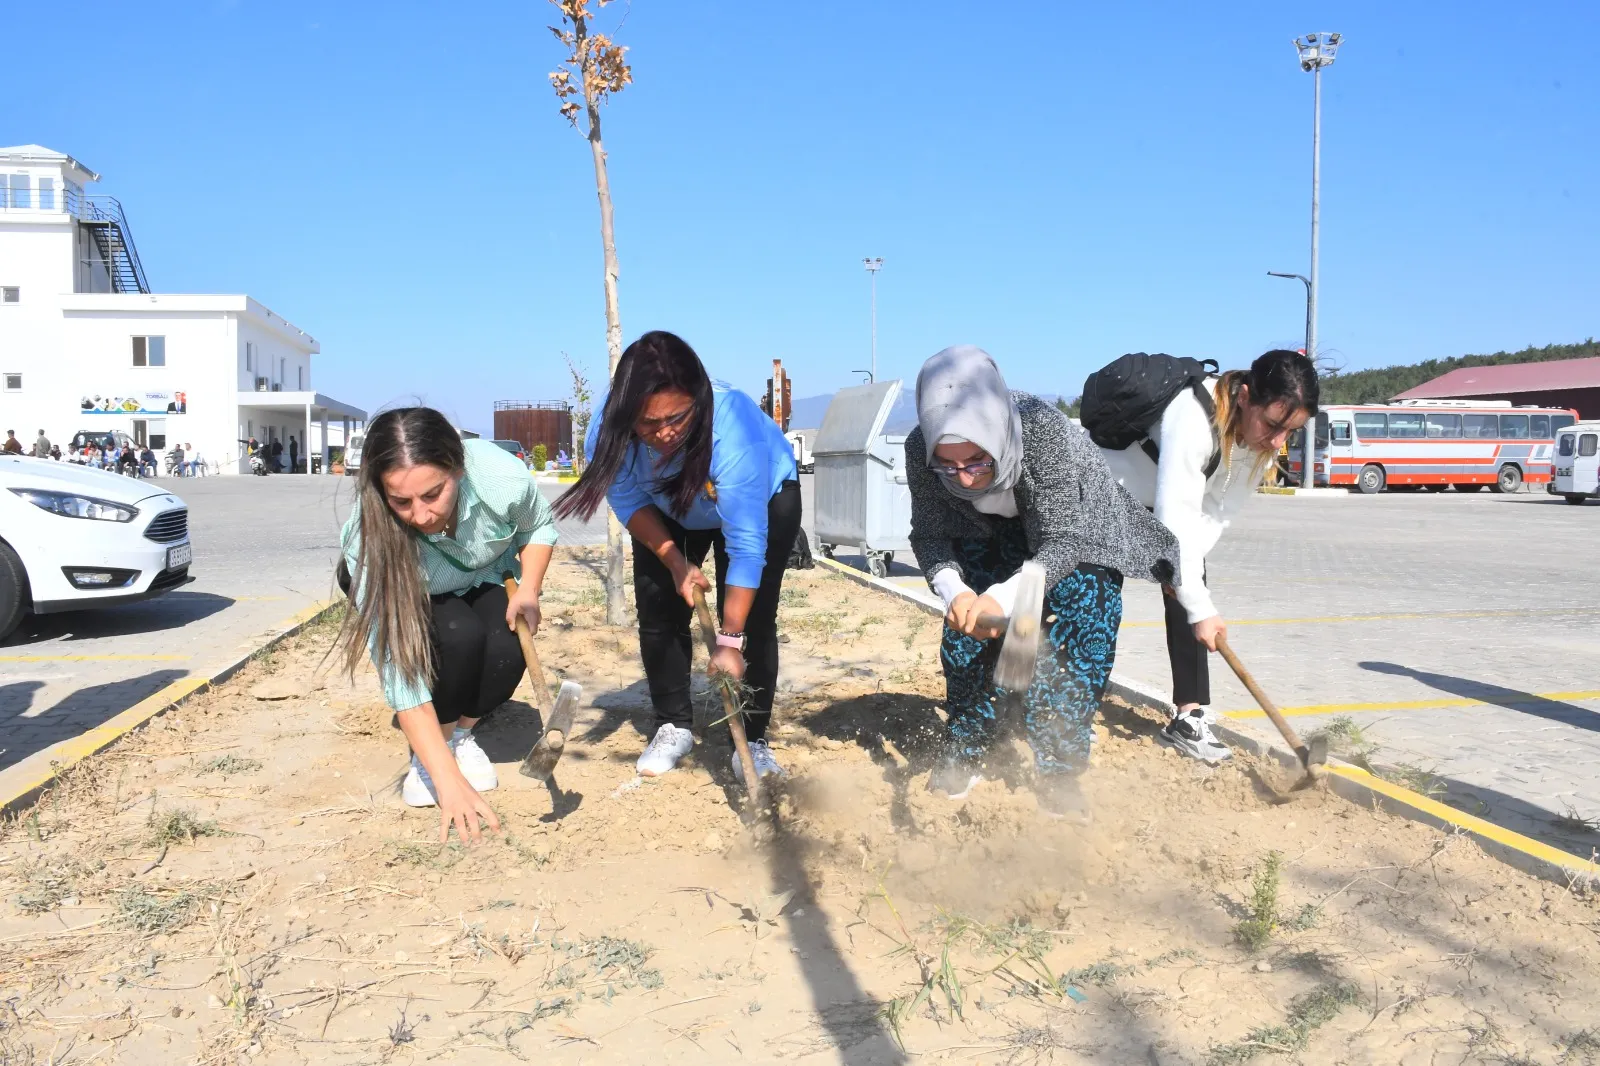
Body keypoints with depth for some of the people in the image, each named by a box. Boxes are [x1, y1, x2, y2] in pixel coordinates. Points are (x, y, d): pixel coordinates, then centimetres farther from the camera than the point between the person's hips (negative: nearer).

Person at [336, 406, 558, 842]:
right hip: (404, 593, -2)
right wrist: (448, 780, -43)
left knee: (507, 653, -27)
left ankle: (461, 732, 3)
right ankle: (435, 748, -7)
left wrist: (528, 590, -25)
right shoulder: (371, 537, -40)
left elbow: (539, 527, -8)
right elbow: (397, 667, -39)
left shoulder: (502, 477, -36)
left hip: (485, 580, 2)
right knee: (460, 636, -33)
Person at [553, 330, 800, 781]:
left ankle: (753, 739, -2)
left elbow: (747, 544, -42)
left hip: (765, 497, -3)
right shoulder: (611, 428, -33)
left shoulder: (734, 427, -44)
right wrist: (675, 562, -24)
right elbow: (630, 503, -14)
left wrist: (730, 640, -41)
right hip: (667, 511, 4)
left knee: (752, 617, -15)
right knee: (658, 610, -3)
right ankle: (673, 726, 14)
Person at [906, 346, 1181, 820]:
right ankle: (964, 757, 13)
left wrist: (1003, 597, -55)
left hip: (1074, 521, -3)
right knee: (966, 629, -5)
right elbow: (929, 535, -18)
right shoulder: (920, 449, -33)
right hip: (987, 530, 3)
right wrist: (954, 591, -39)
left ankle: (1059, 774, 0)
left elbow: (1062, 542, -38)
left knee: (1074, 644, -14)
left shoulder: (1044, 430, -44)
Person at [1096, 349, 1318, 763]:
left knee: (1185, 591, -5)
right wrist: (1202, 608, -40)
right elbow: (1175, 516, -41)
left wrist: (1185, 565, -22)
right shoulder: (1192, 418, -41)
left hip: (1158, 504, 7)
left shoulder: (1260, 437, -16)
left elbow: (1220, 509, -10)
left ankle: (1188, 717, 0)